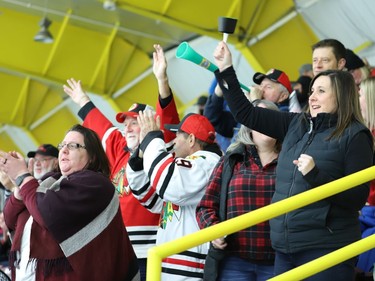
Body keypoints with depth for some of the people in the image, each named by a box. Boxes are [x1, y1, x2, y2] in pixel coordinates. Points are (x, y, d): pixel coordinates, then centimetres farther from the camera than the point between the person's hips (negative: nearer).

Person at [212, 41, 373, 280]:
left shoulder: (355, 135, -5)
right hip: (285, 248, 6)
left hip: (326, 249, -6)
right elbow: (246, 113, 14)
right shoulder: (296, 124, 11)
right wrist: (225, 71, 10)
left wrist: (316, 175, -21)